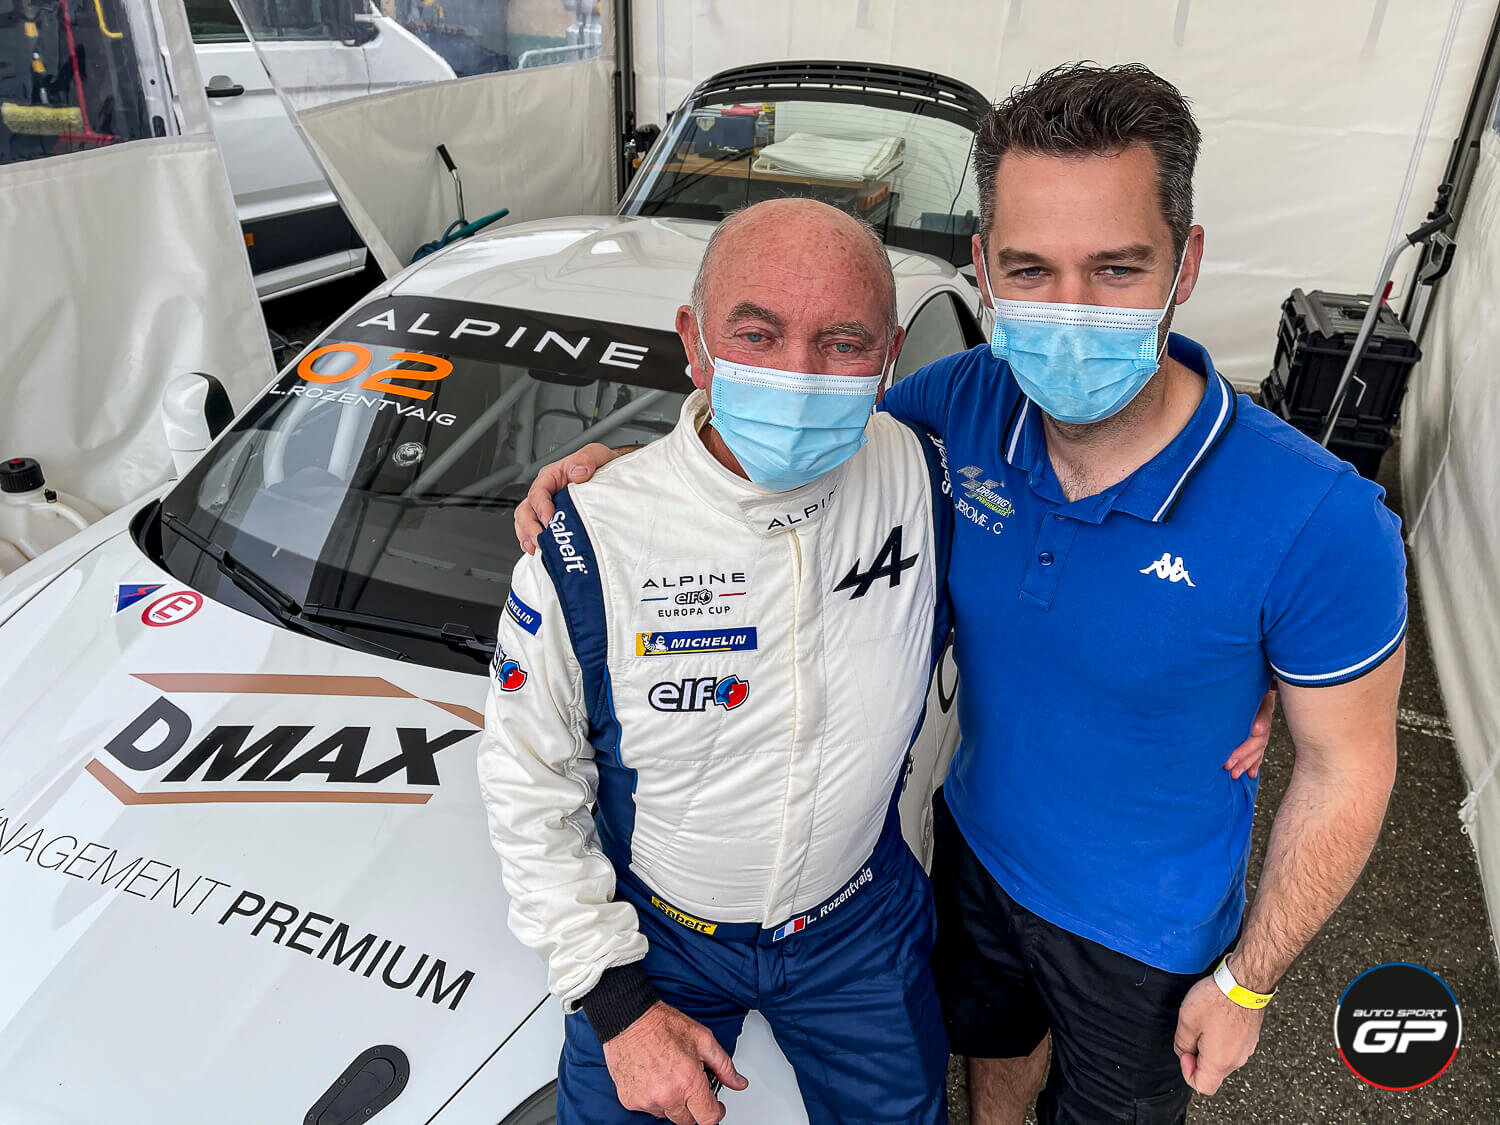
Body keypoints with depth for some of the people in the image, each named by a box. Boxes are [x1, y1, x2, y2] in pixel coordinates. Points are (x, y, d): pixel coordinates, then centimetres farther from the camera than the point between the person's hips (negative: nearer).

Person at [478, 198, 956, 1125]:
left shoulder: (926, 477, -19)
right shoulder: (591, 545, -26)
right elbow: (530, 791, -13)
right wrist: (615, 1001, -12)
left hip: (862, 925, 2)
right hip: (654, 937, -1)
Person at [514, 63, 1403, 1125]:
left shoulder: (1319, 526, -32)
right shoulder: (964, 403, -20)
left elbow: (1347, 771, -18)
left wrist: (1247, 982, -9)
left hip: (1146, 934, -3)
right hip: (976, 847, 4)